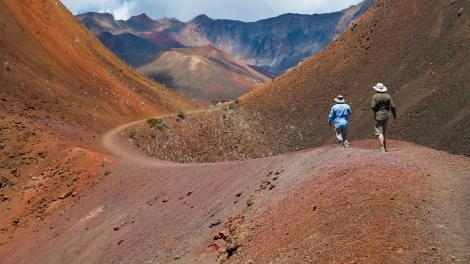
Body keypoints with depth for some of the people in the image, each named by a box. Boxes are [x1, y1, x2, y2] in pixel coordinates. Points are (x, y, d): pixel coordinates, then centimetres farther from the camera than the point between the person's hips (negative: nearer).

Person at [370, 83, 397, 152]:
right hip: (387, 115, 5)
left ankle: (382, 147, -17)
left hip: (379, 115, -5)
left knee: (379, 132, -5)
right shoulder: (388, 96, 2)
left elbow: (372, 106, -16)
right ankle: (385, 147, 23)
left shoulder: (375, 96, -9)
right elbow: (393, 106, -3)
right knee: (384, 131, 19)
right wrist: (394, 115, 9)